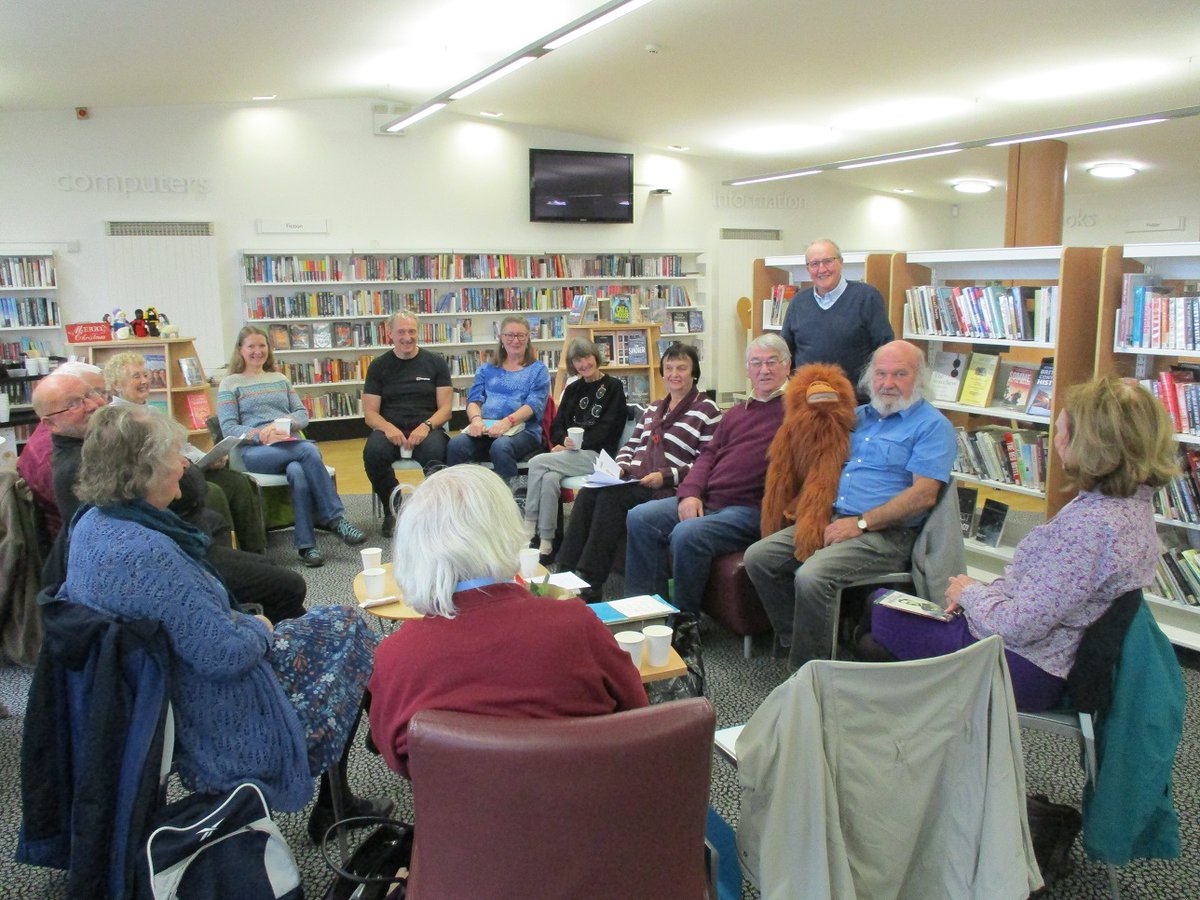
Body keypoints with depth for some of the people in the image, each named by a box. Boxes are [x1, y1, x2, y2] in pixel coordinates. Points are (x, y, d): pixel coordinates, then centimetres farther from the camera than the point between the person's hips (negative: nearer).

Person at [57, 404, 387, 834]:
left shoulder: (92, 524, -1)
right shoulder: (146, 552, -32)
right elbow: (224, 654, -29)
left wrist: (242, 621, 5)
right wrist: (259, 630, -9)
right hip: (220, 728, -9)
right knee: (345, 626, 5)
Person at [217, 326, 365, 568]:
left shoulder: (280, 379, 26)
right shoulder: (229, 384, 13)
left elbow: (303, 414, 16)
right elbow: (228, 428, 1)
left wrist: (284, 422, -7)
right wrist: (259, 434, -18)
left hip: (290, 445, 4)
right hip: (254, 451, -3)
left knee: (297, 472, -35)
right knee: (309, 450, -34)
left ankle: (306, 544, -36)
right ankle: (334, 518, -32)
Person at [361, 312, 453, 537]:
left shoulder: (435, 362, 10)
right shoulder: (379, 366, 12)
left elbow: (445, 407, 4)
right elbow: (370, 413, 6)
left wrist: (426, 426, -17)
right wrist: (387, 428, -17)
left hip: (426, 428, -1)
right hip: (389, 429, 1)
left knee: (435, 451, -37)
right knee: (373, 452, -33)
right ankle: (391, 511, -12)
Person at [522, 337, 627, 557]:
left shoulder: (613, 387, 3)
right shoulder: (573, 389, 20)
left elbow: (606, 429, -6)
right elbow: (557, 425, 15)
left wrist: (576, 444, -15)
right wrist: (564, 441, -9)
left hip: (596, 454, -5)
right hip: (571, 453, 5)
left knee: (537, 463, -23)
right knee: (549, 479, -29)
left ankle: (529, 527, -14)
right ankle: (545, 542, -28)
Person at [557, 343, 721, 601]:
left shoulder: (707, 411, 1)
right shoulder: (654, 409, 25)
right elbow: (631, 444, 27)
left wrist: (666, 476, -17)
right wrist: (621, 466, 4)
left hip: (667, 490, -7)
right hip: (632, 482, 7)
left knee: (610, 497, -31)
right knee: (587, 493, -22)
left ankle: (591, 583, -27)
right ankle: (566, 570, -24)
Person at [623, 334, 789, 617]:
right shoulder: (736, 413, 26)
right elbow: (708, 455, 19)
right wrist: (690, 493, 3)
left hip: (750, 508, -8)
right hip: (706, 499, 8)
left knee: (688, 534, -31)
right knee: (640, 517, -7)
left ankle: (684, 618, -11)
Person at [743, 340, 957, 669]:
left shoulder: (932, 425, -2)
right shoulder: (858, 416, 20)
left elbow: (924, 495, -14)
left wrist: (860, 523, -17)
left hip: (885, 534, -8)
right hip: (830, 520, 8)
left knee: (811, 576, -30)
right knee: (758, 557, -7)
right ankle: (792, 639, 4)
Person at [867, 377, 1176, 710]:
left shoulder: (1092, 525, -32)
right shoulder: (1132, 502, 1)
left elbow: (1018, 626, -29)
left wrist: (971, 593, -10)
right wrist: (985, 593, 2)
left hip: (1026, 670, -10)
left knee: (885, 617, 4)